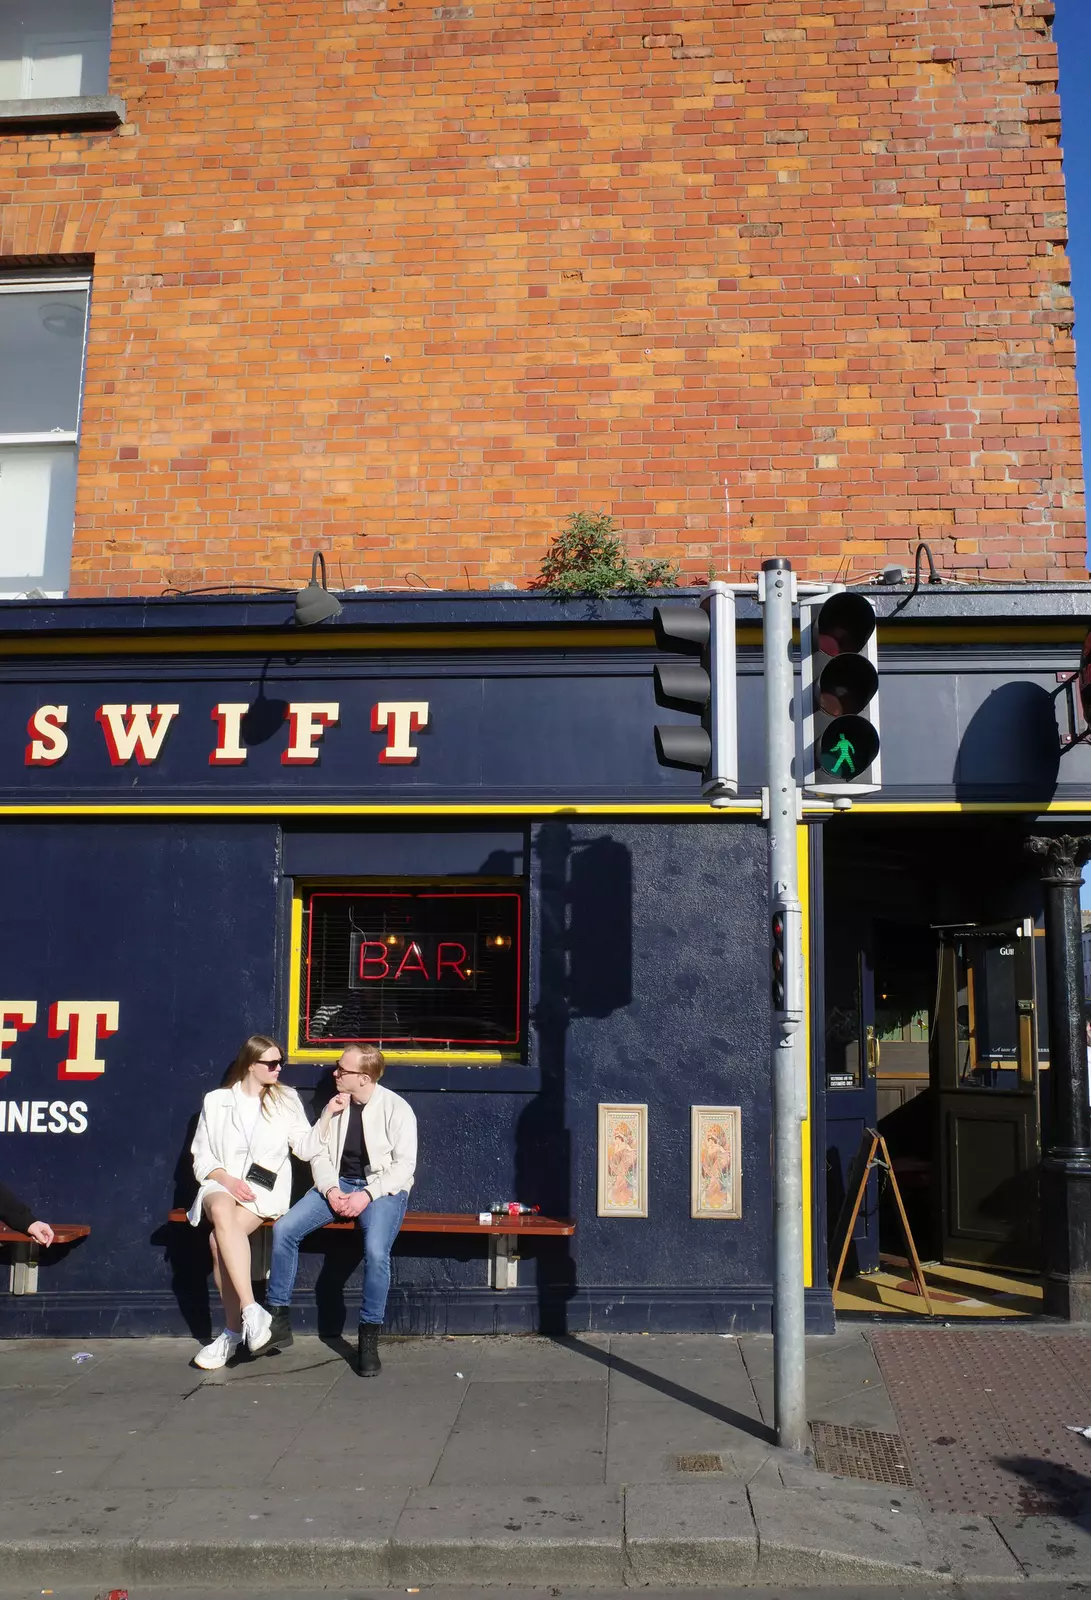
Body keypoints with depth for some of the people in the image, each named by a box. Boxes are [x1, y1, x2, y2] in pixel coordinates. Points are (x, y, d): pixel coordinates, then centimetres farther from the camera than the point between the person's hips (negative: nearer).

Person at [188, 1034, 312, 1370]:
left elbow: (306, 1147, 7)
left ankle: (233, 1331, -25)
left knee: (220, 1238, -31)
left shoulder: (286, 1099, 14)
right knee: (222, 1212, -37)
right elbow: (201, 1157, 9)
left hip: (267, 1188, -1)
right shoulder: (216, 1101, 12)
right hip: (222, 1183, 1)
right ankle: (251, 1311, -40)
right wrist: (226, 1179, -9)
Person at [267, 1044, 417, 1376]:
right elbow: (318, 1152, 6)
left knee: (376, 1251, -32)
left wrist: (368, 1195, -20)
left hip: (382, 1188, -5)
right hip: (339, 1183, 5)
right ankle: (279, 1319, -3)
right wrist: (330, 1189, -13)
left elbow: (404, 1164, -11)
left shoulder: (396, 1108, -7)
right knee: (283, 1229, -16)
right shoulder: (337, 1105, 8)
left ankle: (369, 1339, -14)